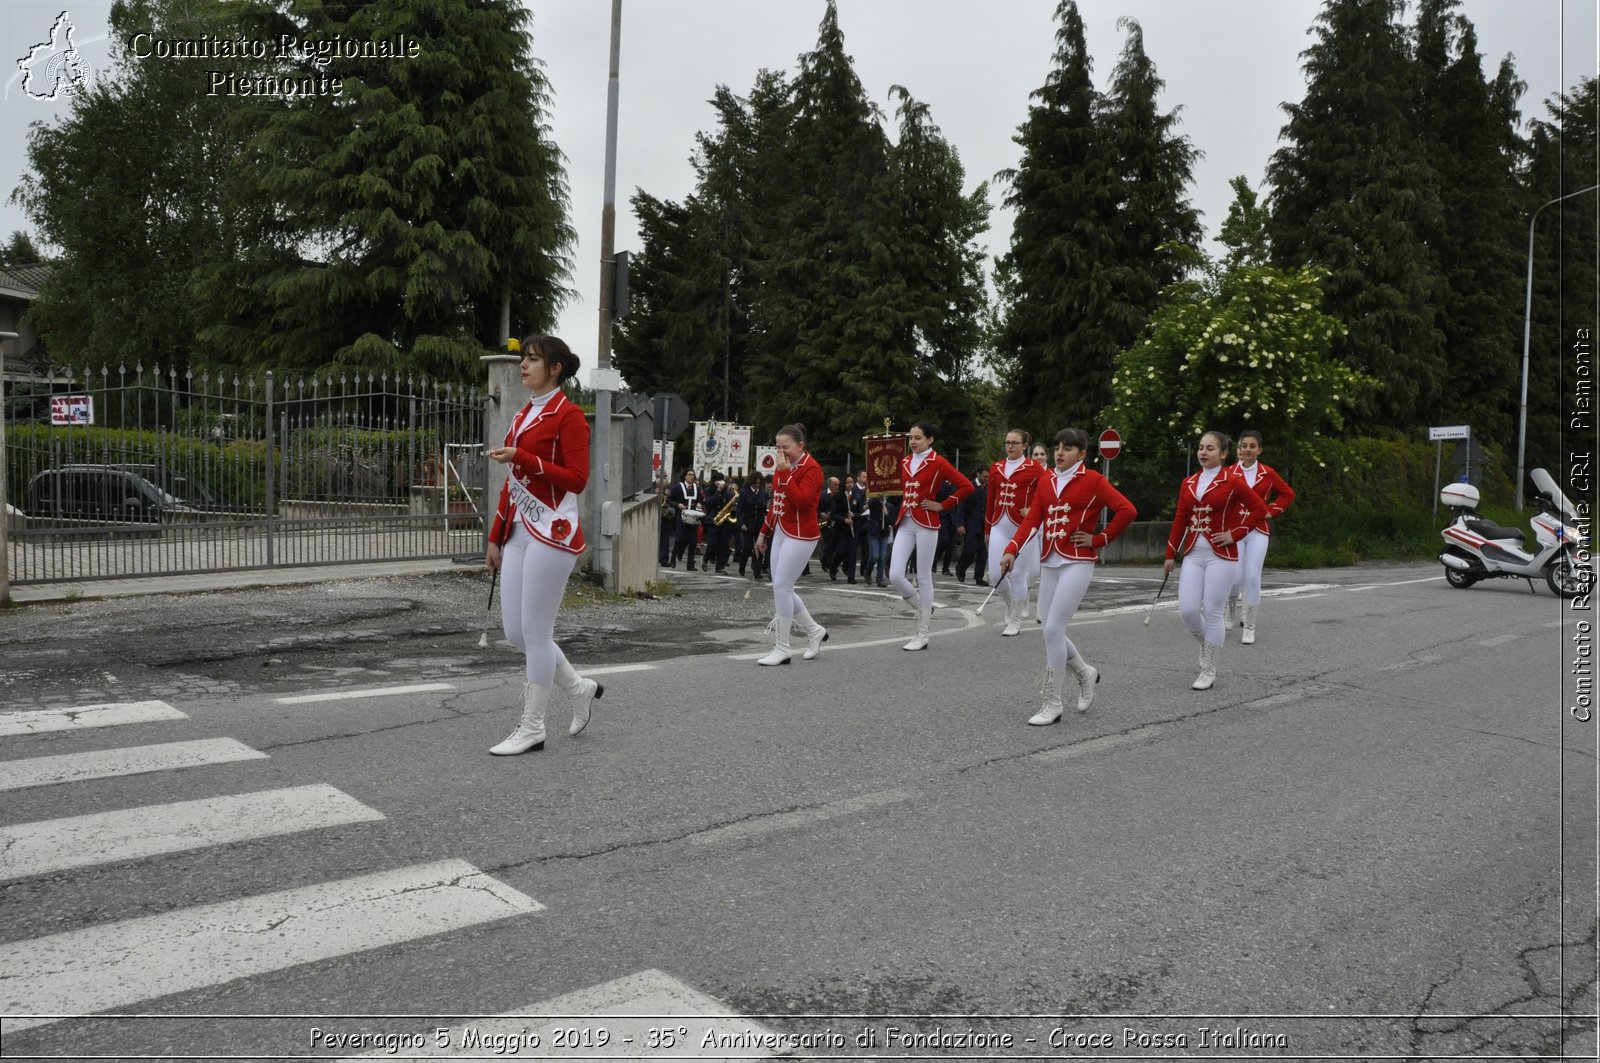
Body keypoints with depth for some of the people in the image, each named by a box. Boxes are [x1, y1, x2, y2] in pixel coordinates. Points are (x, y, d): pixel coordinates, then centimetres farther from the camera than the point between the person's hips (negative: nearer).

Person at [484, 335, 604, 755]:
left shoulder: (568, 414, -7)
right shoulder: (523, 415, 18)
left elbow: (577, 479, -14)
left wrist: (522, 458, -21)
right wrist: (496, 538, 18)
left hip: (552, 532, -9)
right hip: (519, 532, 9)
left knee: (535, 631, -3)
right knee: (514, 631, 8)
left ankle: (532, 728, 9)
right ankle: (580, 688, 26)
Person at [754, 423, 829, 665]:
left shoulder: (811, 468, -14)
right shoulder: (784, 467, 12)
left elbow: (801, 501, -27)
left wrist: (785, 473, -26)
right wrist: (764, 533, 20)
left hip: (801, 535, -9)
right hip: (781, 532, 9)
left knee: (781, 587, -9)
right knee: (782, 589, 9)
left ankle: (782, 648, 1)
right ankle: (814, 630, 26)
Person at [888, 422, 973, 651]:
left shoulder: (937, 462, -7)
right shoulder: (905, 462, 12)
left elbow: (966, 486, -10)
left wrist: (942, 505, -9)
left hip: (926, 524, -6)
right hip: (905, 523, 6)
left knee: (923, 578, 0)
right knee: (895, 576, -5)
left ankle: (922, 635, 8)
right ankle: (923, 610, 22)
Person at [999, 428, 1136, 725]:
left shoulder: (1093, 480, -6)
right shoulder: (1045, 480, 11)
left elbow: (1127, 511, -11)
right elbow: (1032, 519, 4)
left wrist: (1099, 539, -9)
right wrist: (1012, 550, -9)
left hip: (1078, 563, -6)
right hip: (1049, 563, 6)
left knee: (1053, 629, -11)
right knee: (1052, 630, 8)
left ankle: (1053, 703, 1)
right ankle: (1086, 672, 36)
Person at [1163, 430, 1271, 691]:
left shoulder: (1233, 481, -5)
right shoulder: (1188, 483, 9)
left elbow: (1260, 510, -5)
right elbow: (1180, 520, 12)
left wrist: (1235, 534, -10)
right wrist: (1170, 555, 11)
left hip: (1221, 556, -4)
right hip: (1193, 554, 5)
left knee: (1212, 612, -3)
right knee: (1187, 610, -4)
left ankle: (1209, 671, 10)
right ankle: (1206, 644, 28)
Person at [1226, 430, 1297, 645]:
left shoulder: (1268, 473, 3)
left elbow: (1288, 494, 16)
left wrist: (1271, 510, 4)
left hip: (1258, 531, 1)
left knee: (1252, 577, -6)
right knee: (1235, 577, -7)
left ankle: (1249, 628, 5)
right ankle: (1232, 609, 29)